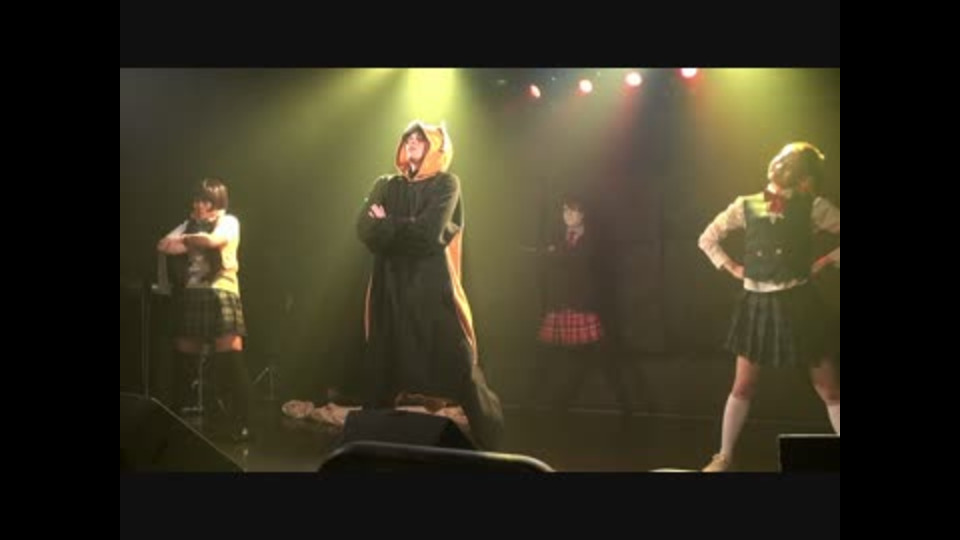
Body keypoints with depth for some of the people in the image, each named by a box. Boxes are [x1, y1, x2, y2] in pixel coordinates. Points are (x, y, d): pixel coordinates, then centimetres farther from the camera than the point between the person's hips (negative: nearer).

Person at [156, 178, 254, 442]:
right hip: (191, 294, 5)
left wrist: (185, 240, 1)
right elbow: (164, 245, 5)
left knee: (230, 360, -10)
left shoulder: (229, 221, 2)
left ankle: (241, 424, -8)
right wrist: (193, 243, -8)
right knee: (183, 361, 8)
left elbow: (212, 240, -17)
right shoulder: (190, 224, 17)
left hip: (221, 293, -5)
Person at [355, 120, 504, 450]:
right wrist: (410, 229, -9)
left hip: (434, 287, -3)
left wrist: (389, 225, -1)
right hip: (390, 287, 4)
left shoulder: (446, 184, 3)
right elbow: (366, 231, -1)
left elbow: (429, 231, -12)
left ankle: (489, 446, 3)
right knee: (381, 369, 4)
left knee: (459, 367, -6)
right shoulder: (385, 186, 14)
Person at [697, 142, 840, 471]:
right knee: (743, 385, 6)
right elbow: (707, 239, 12)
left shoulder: (814, 208, -1)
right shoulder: (746, 206, 2)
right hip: (757, 304, 1)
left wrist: (827, 261, -4)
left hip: (798, 304, 0)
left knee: (828, 387, 2)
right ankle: (724, 457, 18)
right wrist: (732, 268, 3)